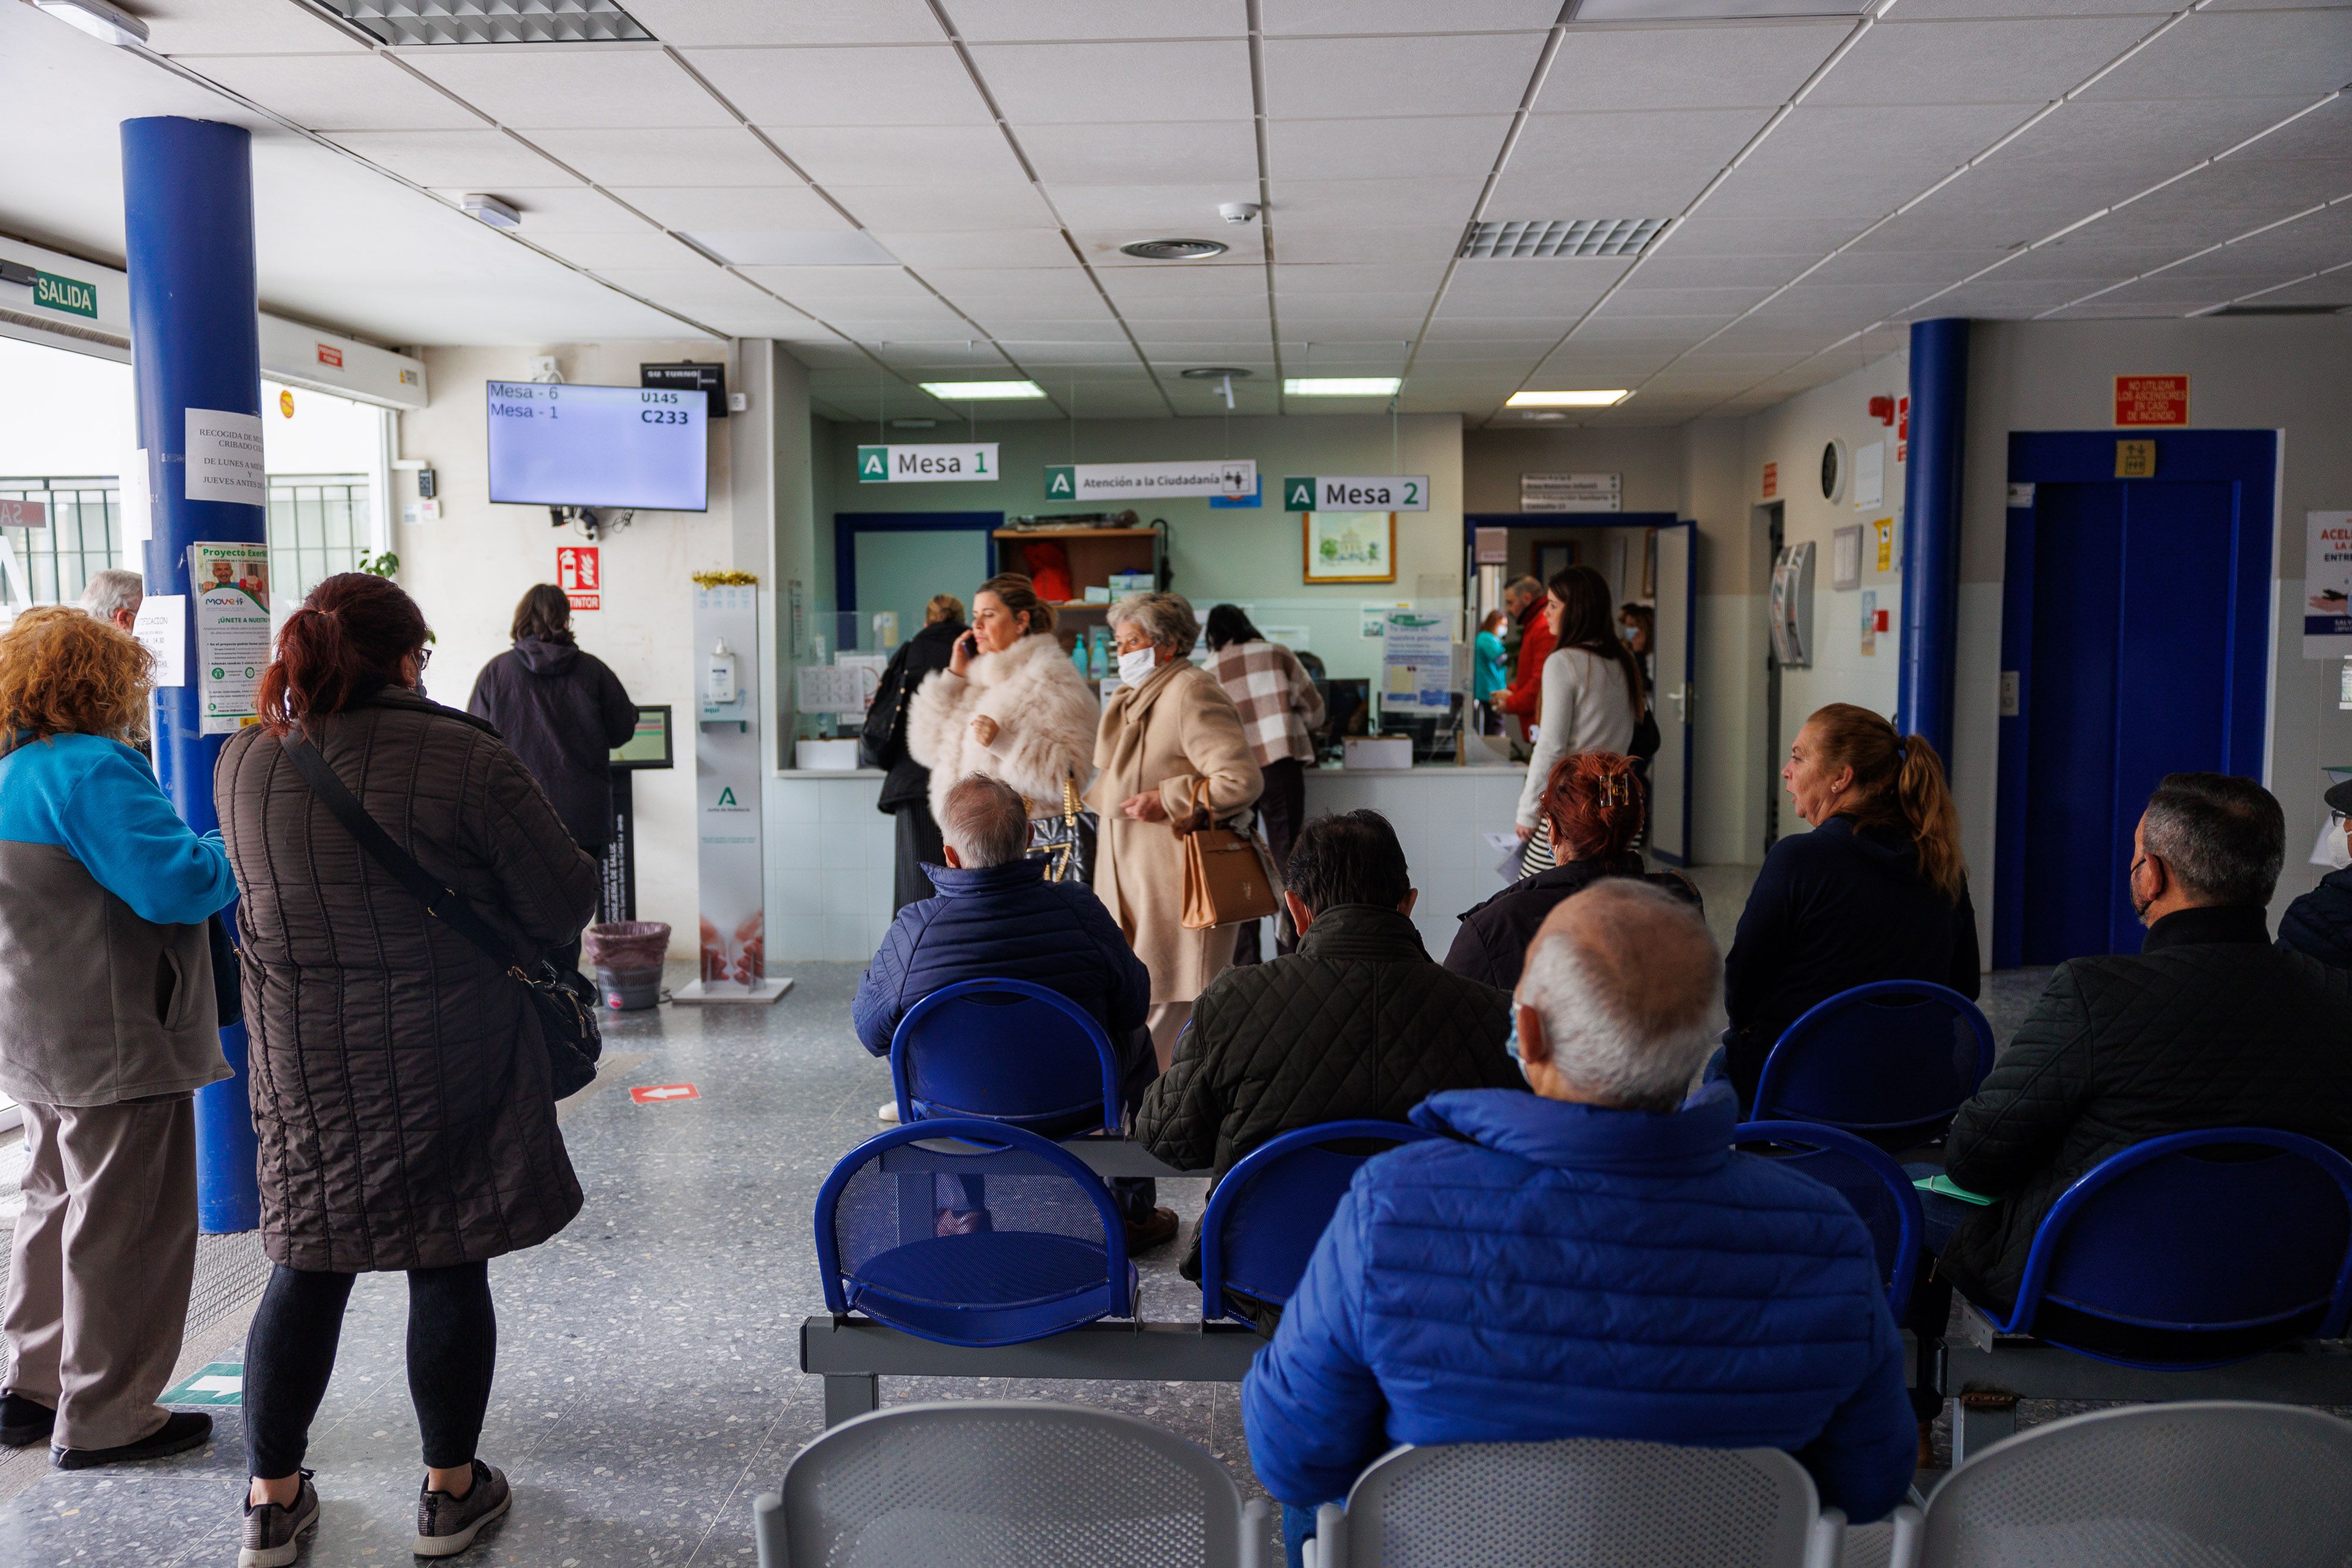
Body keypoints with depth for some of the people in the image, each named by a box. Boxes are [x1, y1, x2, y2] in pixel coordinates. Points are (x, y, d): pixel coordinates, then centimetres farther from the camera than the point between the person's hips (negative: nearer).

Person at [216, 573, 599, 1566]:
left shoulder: (243, 763, -1)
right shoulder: (466, 759, -16)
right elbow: (567, 903, -11)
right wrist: (498, 923, 9)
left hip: (301, 1059, 4)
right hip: (448, 1057, -4)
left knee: (306, 1270, 15)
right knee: (448, 1270, 9)